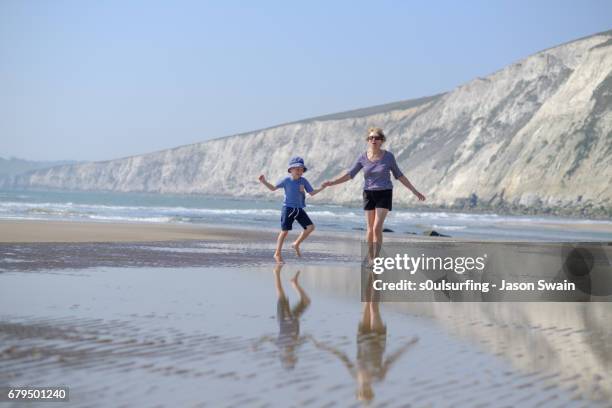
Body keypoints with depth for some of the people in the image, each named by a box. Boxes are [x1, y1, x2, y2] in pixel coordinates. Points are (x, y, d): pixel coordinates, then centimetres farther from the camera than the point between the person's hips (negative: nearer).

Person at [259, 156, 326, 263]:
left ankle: (296, 244, 11)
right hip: (288, 208, -4)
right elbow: (273, 188, 4)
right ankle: (278, 253, 6)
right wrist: (264, 182, -8)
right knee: (285, 231, -5)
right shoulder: (286, 180, -4)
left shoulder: (304, 181, 3)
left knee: (310, 227, -6)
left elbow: (312, 193, 6)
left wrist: (321, 188, -7)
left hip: (300, 209, 4)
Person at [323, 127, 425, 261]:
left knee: (377, 228, -16)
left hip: (384, 194, -3)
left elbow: (399, 175, 2)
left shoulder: (388, 156, -8)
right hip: (369, 194, 3)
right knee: (370, 229, 5)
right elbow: (350, 174, -3)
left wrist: (414, 191, 1)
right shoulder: (363, 157, -3)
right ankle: (370, 260, 19)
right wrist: (332, 182, -16)